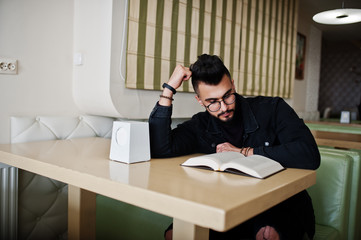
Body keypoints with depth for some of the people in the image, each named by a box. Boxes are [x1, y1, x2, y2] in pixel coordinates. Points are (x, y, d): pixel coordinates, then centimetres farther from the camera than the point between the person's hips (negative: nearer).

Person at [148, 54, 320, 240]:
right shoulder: (200, 126, -1)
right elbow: (160, 149, -16)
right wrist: (169, 88, -15)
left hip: (281, 209, -2)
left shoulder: (272, 109, -8)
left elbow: (310, 155, -21)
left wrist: (244, 153, -16)